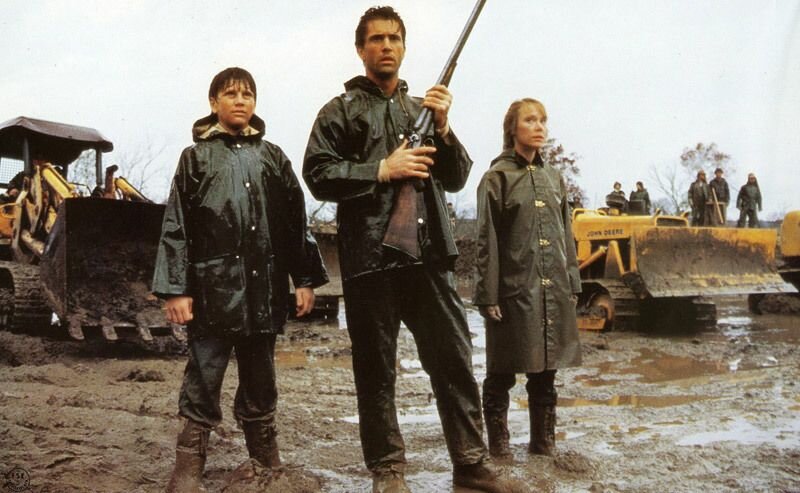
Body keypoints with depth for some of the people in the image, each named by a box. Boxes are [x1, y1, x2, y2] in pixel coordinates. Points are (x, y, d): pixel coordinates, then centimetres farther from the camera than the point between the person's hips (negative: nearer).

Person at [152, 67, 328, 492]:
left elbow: (296, 221, 11)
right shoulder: (195, 157, 6)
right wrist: (174, 288, -6)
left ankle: (265, 457, 25)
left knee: (260, 374, 13)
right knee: (204, 375, -3)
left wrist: (305, 279, 5)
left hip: (265, 286, 3)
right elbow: (176, 228, 1)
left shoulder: (272, 157, 13)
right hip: (213, 285, -2)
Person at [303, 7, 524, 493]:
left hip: (430, 253, 3)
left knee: (454, 358, 4)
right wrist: (382, 170, -11)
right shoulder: (341, 111, 8)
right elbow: (318, 174, -4)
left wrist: (442, 128, -3)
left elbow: (457, 179, 13)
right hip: (370, 258, -3)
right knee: (376, 370, 5)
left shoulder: (425, 108, 17)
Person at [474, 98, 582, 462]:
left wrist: (572, 284, 11)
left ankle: (543, 440, 25)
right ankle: (498, 442, 17)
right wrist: (488, 295, -12)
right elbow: (487, 241, -7)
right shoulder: (497, 176, -3)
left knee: (546, 370, 12)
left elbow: (566, 235, 16)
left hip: (554, 289, 5)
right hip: (514, 288, -5)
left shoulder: (554, 177, 13)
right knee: (502, 372, 4)